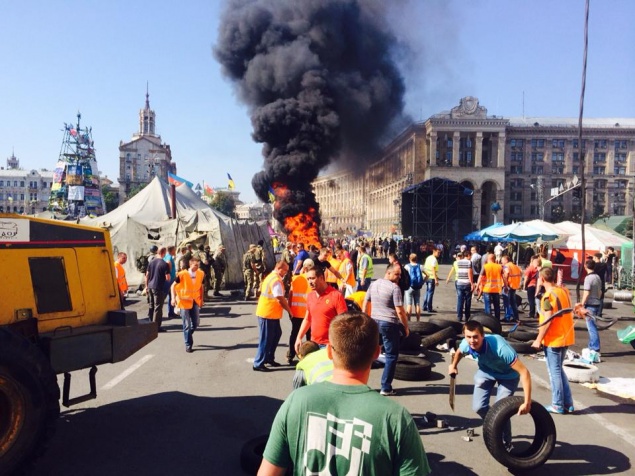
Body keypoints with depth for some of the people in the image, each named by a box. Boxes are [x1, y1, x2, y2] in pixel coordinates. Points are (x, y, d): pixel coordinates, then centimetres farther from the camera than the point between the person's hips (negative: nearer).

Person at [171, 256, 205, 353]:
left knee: (196, 323, 8)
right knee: (187, 325, 0)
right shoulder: (182, 274, -16)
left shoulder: (201, 274, -2)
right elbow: (173, 286, -7)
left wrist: (201, 299, 13)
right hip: (184, 301, -4)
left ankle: (188, 336, 37)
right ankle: (188, 345, 12)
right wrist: (173, 297, -18)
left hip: (195, 301, 4)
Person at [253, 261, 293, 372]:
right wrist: (289, 311, -9)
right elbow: (281, 299, -21)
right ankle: (258, 364, 7)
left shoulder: (271, 277, 13)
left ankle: (269, 358, 27)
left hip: (272, 313, 10)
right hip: (268, 314, -10)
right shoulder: (276, 280, -19)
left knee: (276, 334, 18)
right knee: (266, 339, -2)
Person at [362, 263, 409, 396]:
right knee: (391, 356, 5)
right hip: (389, 324, -6)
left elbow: (365, 304, 12)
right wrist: (406, 327, -5)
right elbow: (400, 311, -15)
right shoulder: (394, 287, -14)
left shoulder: (373, 284, 8)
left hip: (374, 322, 6)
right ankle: (386, 388, 6)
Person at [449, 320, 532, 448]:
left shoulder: (500, 348, -43)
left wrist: (527, 402, -41)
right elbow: (459, 352, 1)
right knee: (478, 407, -6)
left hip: (508, 375, -4)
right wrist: (453, 366, 15)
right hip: (485, 371, 4)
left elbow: (524, 372, -40)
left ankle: (506, 442, 16)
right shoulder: (466, 344, -27)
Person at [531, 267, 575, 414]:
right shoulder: (564, 290, 5)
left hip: (553, 339, -8)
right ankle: (568, 404, 20)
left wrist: (538, 340, -14)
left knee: (554, 372, 3)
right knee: (559, 370, 18)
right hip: (566, 337, 8)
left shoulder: (548, 296, -17)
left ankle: (558, 406, 10)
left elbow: (548, 320, -21)